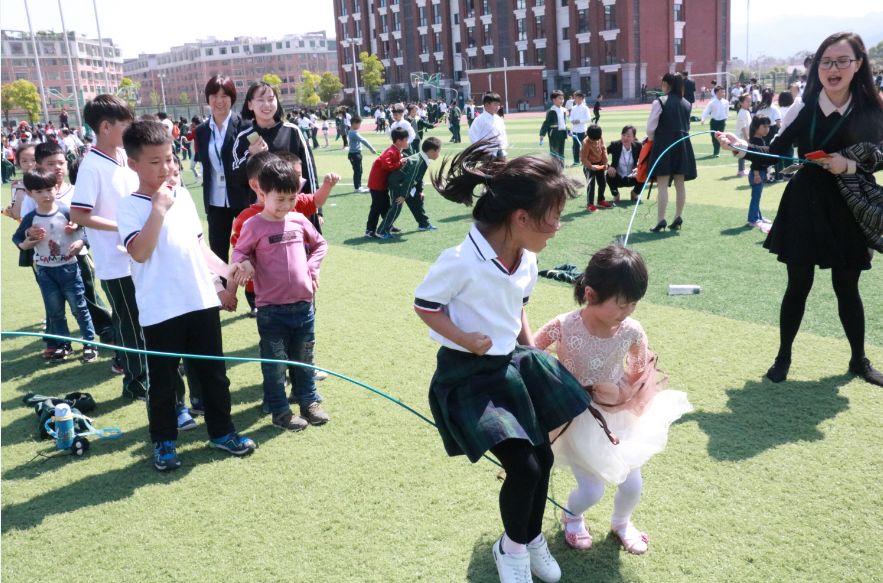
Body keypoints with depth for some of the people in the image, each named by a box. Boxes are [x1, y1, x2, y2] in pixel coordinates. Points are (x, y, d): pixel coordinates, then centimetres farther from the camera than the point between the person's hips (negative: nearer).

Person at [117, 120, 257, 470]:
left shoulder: (183, 197, 9)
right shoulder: (130, 207, -8)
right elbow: (140, 252, -23)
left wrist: (226, 270, 6)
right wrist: (159, 207, -22)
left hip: (201, 302, 5)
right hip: (160, 311, -5)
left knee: (213, 372, 14)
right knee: (163, 381, 8)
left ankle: (221, 431, 30)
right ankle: (164, 442, 26)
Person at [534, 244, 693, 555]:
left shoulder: (631, 331, -18)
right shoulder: (564, 327, -28)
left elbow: (642, 372, 1)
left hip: (617, 416, 3)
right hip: (578, 419, -3)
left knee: (632, 484, 9)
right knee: (592, 489, -1)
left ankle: (621, 523, 45)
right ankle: (571, 517, 37)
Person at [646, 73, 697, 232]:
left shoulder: (660, 102, -9)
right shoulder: (686, 104, 9)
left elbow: (651, 127, -8)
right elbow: (687, 127, 15)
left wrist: (652, 139, 10)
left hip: (664, 144, -6)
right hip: (683, 144, 6)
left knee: (662, 184, -5)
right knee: (680, 183, 10)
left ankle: (661, 220, -10)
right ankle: (678, 218, 15)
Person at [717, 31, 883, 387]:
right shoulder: (803, 108, -6)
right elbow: (776, 153, -5)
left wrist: (847, 166, -21)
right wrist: (741, 145, -20)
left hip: (847, 210, 1)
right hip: (804, 207, 0)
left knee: (847, 287, 10)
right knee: (798, 285, 6)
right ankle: (783, 357, 22)